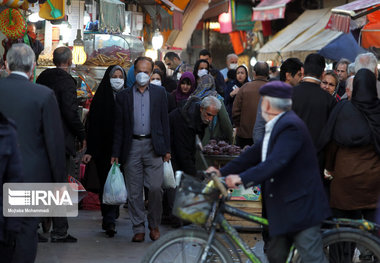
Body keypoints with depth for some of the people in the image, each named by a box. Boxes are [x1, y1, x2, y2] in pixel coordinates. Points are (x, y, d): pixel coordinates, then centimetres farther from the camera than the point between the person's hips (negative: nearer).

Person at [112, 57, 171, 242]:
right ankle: (138, 228, 10)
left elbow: (164, 121, 10)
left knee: (155, 187, -8)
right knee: (134, 191, 1)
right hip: (132, 147, 1)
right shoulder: (123, 96, 9)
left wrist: (166, 149, 4)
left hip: (153, 146, -1)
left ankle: (154, 225, 10)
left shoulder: (159, 93, 10)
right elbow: (118, 127, 9)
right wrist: (115, 153, 4)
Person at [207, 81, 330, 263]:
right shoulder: (275, 126, 13)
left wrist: (243, 178, -38)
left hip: (300, 207, -10)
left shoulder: (290, 126, -20)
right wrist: (223, 172, 10)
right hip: (283, 207, 10)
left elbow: (277, 161, -32)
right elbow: (255, 153, 14)